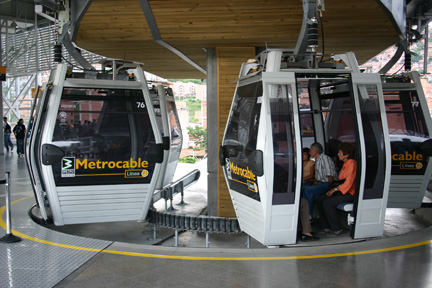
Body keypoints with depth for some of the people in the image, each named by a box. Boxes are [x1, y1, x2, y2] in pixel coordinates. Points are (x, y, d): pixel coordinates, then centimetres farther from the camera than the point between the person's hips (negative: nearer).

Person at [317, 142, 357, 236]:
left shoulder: (352, 164, -17)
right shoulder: (345, 164, 15)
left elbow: (348, 183, -21)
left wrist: (334, 189, -15)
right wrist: (333, 190, 10)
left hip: (350, 193, -10)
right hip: (342, 190, 10)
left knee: (327, 203, -23)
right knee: (320, 200, -5)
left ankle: (337, 229, -9)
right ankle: (326, 227, 2)